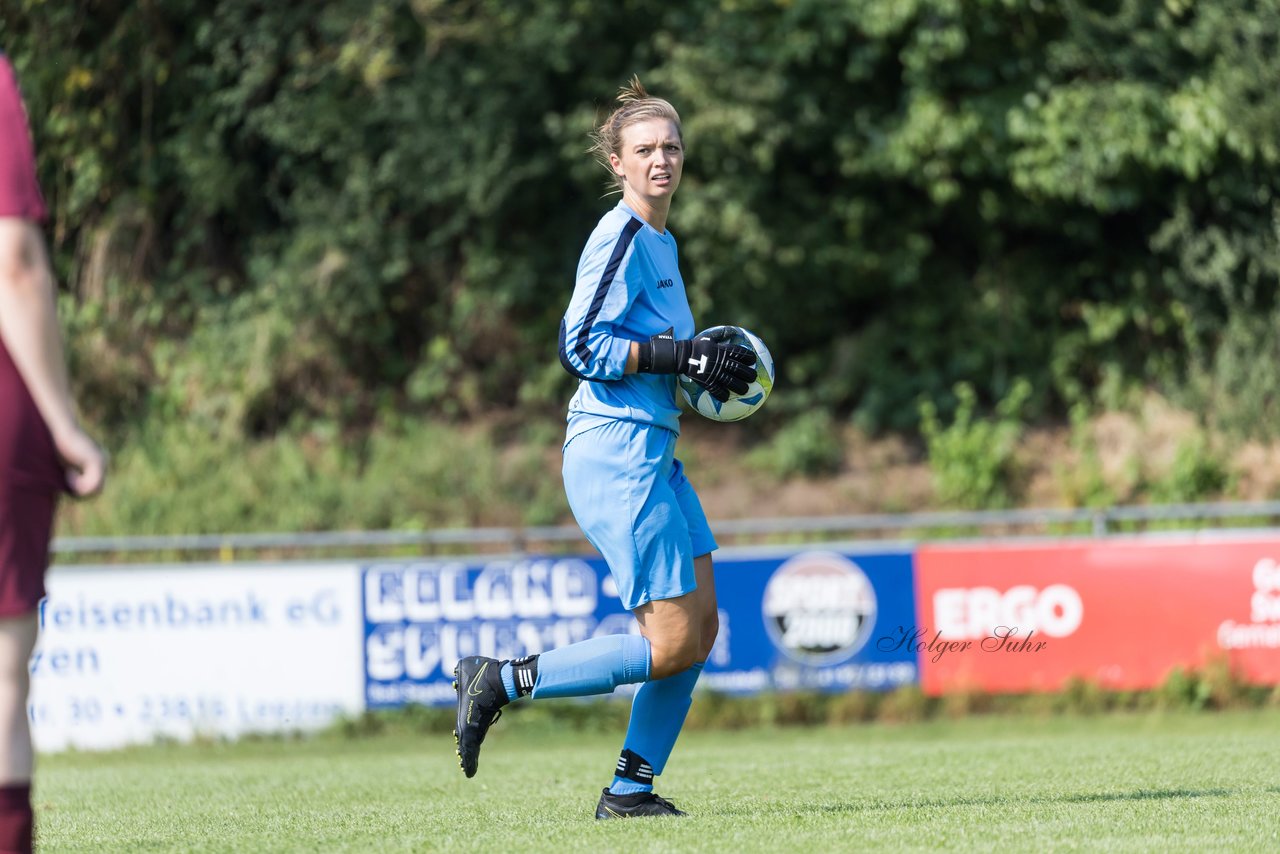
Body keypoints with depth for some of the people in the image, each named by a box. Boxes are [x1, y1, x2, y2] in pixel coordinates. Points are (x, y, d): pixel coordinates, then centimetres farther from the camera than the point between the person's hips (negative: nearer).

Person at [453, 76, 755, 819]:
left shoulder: (660, 242, 18)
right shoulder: (621, 236, -11)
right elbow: (582, 345, -19)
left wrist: (706, 367, 11)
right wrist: (683, 356, -20)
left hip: (653, 455, 10)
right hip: (616, 454, -10)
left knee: (700, 629, 7)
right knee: (673, 642, -11)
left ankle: (631, 788, 13)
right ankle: (502, 680, -3)